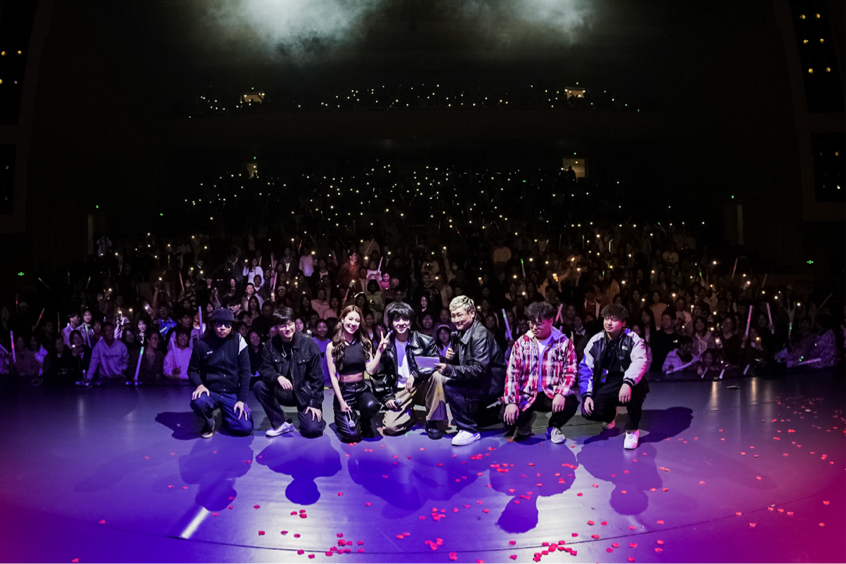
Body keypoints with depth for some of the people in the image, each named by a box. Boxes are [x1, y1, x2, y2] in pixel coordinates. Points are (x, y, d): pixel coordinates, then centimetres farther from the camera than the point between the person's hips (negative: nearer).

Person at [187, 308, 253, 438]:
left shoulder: (238, 341, -7)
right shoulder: (202, 344, -8)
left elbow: (245, 372, -4)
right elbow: (192, 370, 3)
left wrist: (242, 399, -9)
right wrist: (199, 385, -18)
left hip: (232, 394, 1)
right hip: (210, 392, -1)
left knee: (246, 428, -16)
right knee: (198, 402, -36)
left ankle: (226, 415, 20)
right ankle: (209, 424, 1)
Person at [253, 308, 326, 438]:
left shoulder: (308, 344, -11)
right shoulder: (270, 345, -4)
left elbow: (317, 376, -8)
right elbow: (265, 369, -7)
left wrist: (315, 403, -11)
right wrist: (278, 377, -30)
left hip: (305, 393, -3)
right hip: (282, 392, 3)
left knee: (312, 430, -21)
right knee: (259, 387, -24)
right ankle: (280, 424, -8)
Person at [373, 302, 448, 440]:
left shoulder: (424, 341, -6)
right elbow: (379, 375, 4)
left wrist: (415, 374, -27)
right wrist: (387, 397, -5)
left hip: (422, 387, 0)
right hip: (400, 392, 1)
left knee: (437, 376, -33)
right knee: (390, 427, -22)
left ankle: (434, 422, -18)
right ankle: (411, 414, 13)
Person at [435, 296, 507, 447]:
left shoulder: (480, 335, -20)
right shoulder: (459, 333, 8)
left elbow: (479, 369, -27)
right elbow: (458, 364, 14)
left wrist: (449, 370, -34)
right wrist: (450, 358, -9)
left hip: (492, 384, -10)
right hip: (477, 383, 10)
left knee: (451, 387, -23)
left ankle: (469, 431, -11)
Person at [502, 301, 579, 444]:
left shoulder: (564, 343, -2)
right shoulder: (521, 343, 1)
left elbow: (571, 372, -6)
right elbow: (512, 373, -4)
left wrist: (561, 394, -25)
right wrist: (511, 402, -14)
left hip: (552, 394, 0)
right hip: (526, 396, 1)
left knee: (571, 404, -31)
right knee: (507, 413, -25)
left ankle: (553, 427, 6)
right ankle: (525, 421, 17)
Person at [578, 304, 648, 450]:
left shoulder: (632, 339, -8)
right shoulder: (596, 341, 0)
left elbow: (640, 362, -26)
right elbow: (585, 368, -1)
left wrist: (628, 383, -45)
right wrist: (587, 395, -14)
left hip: (628, 385, -3)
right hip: (606, 386, 3)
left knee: (636, 387, -38)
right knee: (589, 412, -22)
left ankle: (632, 429, -13)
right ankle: (610, 412, 19)